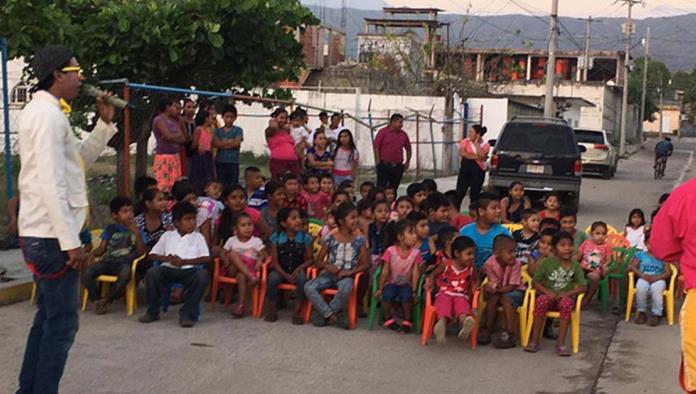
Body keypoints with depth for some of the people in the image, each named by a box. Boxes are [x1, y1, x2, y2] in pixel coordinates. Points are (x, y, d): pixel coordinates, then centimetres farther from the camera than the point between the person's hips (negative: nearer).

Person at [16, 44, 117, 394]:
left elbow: (79, 160, 23)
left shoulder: (44, 111, 17)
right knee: (62, 325, -5)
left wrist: (104, 124, 14)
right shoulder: (48, 114, -15)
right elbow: (50, 183, -22)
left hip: (44, 235, 11)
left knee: (48, 319, 17)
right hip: (53, 236, -11)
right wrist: (70, 241, -23)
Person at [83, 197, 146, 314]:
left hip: (124, 262, -2)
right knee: (87, 273, -26)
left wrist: (137, 234, -11)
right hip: (108, 261, 2)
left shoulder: (135, 229, 11)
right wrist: (93, 253, -9)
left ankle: (105, 300, -20)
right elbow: (102, 248, 13)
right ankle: (96, 300, -9)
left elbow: (141, 251, 0)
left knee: (125, 273, -39)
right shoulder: (110, 229, 17)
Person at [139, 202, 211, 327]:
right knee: (152, 272, -30)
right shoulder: (168, 235, 16)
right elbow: (152, 255, 15)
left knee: (203, 275, -34)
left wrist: (184, 261, -11)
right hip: (169, 269, 1)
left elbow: (206, 258, 0)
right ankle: (153, 312, -10)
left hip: (189, 270, -1)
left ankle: (187, 314, -24)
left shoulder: (198, 237, 12)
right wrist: (167, 258, -6)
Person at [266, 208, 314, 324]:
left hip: (298, 270, 0)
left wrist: (299, 268, -18)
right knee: (272, 277, -30)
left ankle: (297, 311, -19)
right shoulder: (276, 237, -3)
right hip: (281, 271, 0)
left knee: (302, 278, -33)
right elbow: (275, 261, -4)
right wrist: (285, 275, -17)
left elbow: (309, 259, 1)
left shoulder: (305, 237, -2)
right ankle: (272, 310, -9)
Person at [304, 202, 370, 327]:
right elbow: (319, 261, 4)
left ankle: (322, 313, -14)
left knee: (346, 288, -37)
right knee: (309, 287, -25)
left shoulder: (359, 240, 0)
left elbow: (366, 264, -2)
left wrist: (350, 272, -15)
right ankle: (330, 314, -12)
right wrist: (328, 266, -18)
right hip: (330, 274, 1)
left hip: (347, 275, -1)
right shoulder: (330, 238, -1)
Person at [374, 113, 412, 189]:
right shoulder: (383, 132, -2)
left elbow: (408, 149, 20)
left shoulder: (403, 134, 10)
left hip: (398, 167, 4)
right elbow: (376, 148, -5)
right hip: (384, 165, -4)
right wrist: (378, 163, -9)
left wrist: (407, 162, 14)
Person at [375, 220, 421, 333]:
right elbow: (385, 271, -8)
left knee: (406, 295, -32)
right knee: (388, 294, -32)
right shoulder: (390, 251, -12)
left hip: (406, 283, 1)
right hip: (391, 282, 0)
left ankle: (407, 321, -7)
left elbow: (415, 273, -9)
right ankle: (389, 319, -3)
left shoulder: (415, 252, -9)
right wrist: (380, 289, -7)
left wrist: (414, 291, -14)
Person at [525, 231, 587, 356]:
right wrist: (547, 292, -19)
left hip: (565, 297, 1)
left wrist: (568, 293, -19)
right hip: (548, 295, 0)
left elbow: (583, 286, -2)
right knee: (541, 300, -35)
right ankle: (534, 340, -29)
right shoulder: (547, 262, -2)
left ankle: (560, 343, -32)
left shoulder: (575, 266, 3)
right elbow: (535, 282, -3)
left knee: (567, 303, -35)